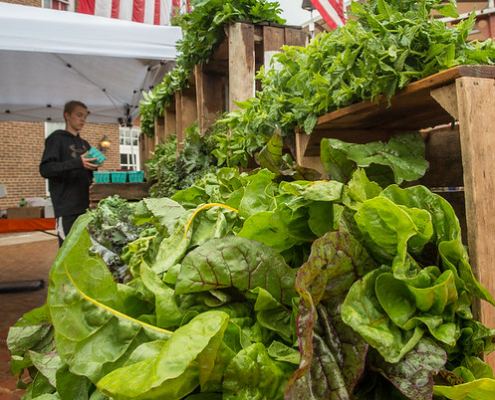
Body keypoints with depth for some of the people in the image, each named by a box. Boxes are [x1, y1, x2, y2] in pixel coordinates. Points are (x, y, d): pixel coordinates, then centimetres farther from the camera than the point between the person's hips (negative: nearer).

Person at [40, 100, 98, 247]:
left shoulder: (84, 144, 20)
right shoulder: (57, 138, 0)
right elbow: (45, 169, -12)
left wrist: (93, 167, 3)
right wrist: (76, 162, -24)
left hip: (84, 206, 6)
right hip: (66, 208, -6)